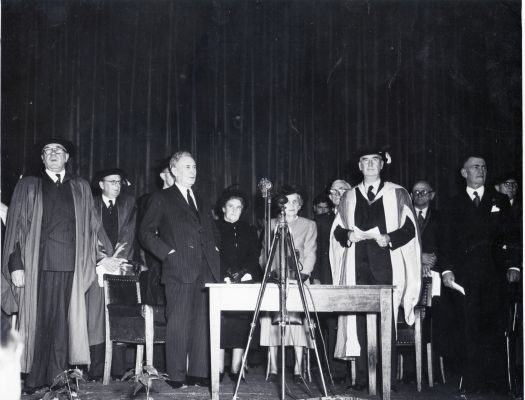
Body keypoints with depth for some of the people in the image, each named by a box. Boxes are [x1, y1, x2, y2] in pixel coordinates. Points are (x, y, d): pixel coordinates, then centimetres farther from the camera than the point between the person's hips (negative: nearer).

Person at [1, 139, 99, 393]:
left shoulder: (81, 188, 16)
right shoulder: (28, 186, 11)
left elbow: (90, 227, 16)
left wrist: (89, 263, 7)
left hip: (70, 267, 1)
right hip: (38, 265, -1)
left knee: (63, 324, 0)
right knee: (37, 323, -2)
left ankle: (56, 380, 7)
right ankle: (34, 382, 8)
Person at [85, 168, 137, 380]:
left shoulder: (128, 203, 16)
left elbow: (129, 233, 6)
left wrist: (117, 258, -7)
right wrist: (103, 259, -10)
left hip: (121, 267, 1)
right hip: (97, 268, -1)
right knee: (96, 317, -5)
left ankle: (118, 369, -1)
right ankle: (96, 369, -1)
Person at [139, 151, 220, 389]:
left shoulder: (202, 203, 23)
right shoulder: (161, 199, 6)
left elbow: (213, 232, 32)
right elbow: (146, 232, 0)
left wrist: (215, 249, 13)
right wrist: (168, 252, -10)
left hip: (206, 270, 5)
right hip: (180, 270, -5)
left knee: (203, 324, 3)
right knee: (178, 323, -5)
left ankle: (199, 373, 9)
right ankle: (176, 376, 0)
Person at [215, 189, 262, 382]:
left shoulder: (249, 230, 19)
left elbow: (255, 255, 8)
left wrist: (248, 273, -11)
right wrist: (224, 276, -16)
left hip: (245, 283, 3)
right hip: (221, 283, -3)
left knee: (242, 322, -6)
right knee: (221, 321, -13)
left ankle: (235, 369, -3)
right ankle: (219, 369, -10)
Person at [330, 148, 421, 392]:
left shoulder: (397, 193, 8)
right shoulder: (349, 197, 17)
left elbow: (409, 228, 2)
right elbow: (337, 230, 15)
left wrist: (389, 238, -14)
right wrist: (348, 235, -6)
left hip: (386, 264, -2)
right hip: (358, 265, 2)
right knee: (359, 320, -3)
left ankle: (388, 378, 0)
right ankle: (362, 376, 3)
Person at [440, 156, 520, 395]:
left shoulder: (500, 201, 14)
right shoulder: (453, 205, 13)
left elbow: (510, 237, 9)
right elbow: (447, 241, 6)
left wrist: (513, 266, -4)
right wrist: (447, 269, -7)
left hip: (495, 274, 1)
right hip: (465, 275, 0)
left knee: (494, 327, -3)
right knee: (469, 329, -3)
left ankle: (496, 382, 4)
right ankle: (470, 382, 3)